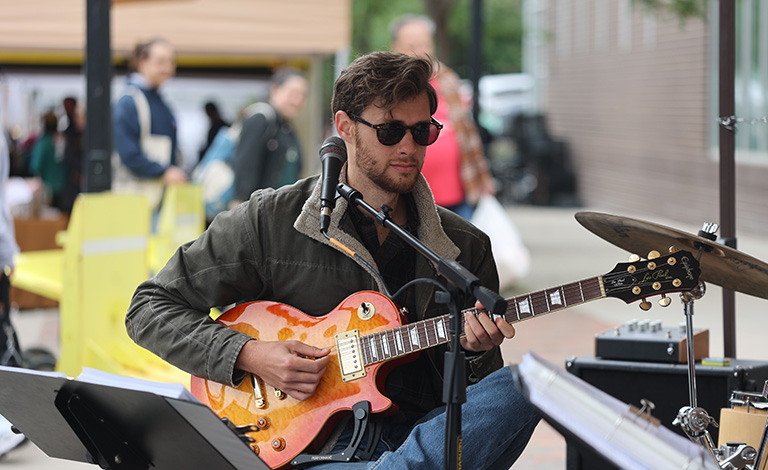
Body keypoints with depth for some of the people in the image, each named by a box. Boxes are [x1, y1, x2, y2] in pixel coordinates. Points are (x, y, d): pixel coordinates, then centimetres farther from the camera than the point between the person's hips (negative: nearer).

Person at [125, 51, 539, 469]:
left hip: (420, 434, 6)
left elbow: (469, 398, 18)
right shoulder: (268, 221, 2)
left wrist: (473, 354, -7)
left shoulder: (466, 248, 12)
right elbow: (149, 308, 6)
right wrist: (248, 355, -8)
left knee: (518, 387, -30)